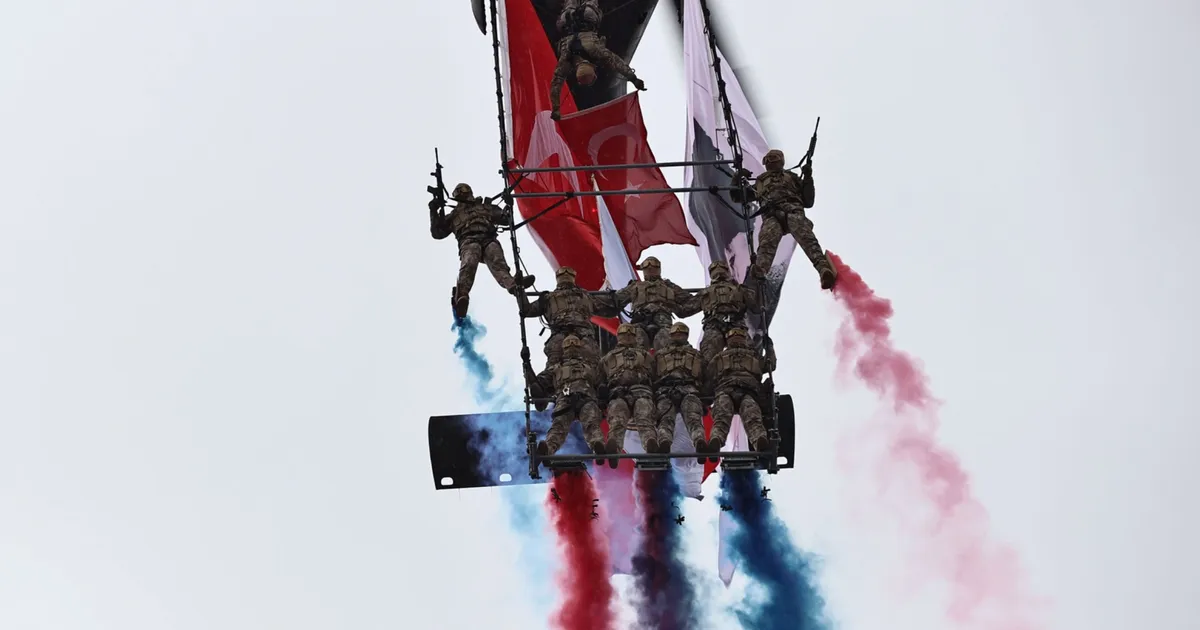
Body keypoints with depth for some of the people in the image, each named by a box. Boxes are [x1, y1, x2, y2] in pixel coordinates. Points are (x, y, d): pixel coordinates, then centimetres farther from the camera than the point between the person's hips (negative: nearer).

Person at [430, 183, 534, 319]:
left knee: (498, 263, -31)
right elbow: (437, 233, 29)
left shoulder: (485, 208, 37)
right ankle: (461, 296, -62)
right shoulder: (454, 215, 36)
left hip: (489, 239, 1)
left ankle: (513, 285, -63)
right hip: (469, 241, -1)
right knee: (469, 264, -37)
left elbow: (506, 219, 30)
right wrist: (434, 212, 21)